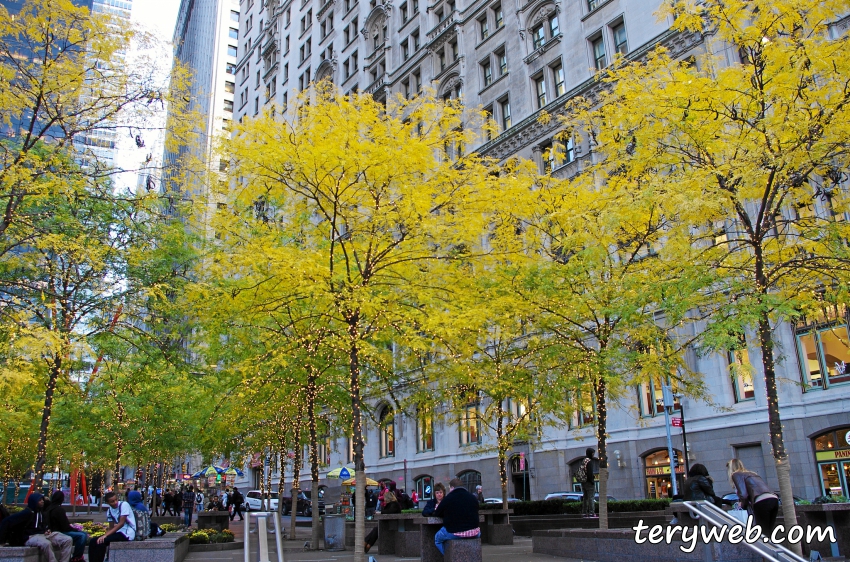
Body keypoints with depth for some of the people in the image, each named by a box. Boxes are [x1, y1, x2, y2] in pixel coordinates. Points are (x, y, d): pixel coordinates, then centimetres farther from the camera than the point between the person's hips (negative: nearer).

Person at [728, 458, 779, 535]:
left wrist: (743, 506, 16)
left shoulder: (736, 474, 8)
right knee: (769, 533, 11)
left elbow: (743, 494, -3)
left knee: (764, 533, -4)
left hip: (762, 502, -8)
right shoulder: (751, 473, 32)